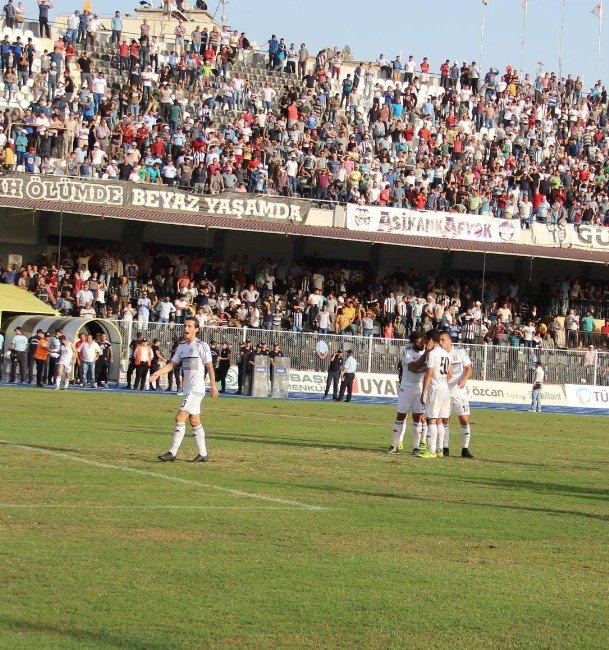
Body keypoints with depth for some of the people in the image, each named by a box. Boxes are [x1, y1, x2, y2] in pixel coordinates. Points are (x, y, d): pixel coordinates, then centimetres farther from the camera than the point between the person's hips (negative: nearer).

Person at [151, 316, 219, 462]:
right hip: (188, 389, 8)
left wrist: (213, 386, -14)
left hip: (196, 389, -8)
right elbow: (172, 364, 13)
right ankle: (203, 454, 17)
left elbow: (210, 367, -9)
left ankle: (173, 452, -12)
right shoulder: (182, 347, 14)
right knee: (194, 422, 11)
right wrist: (158, 373, -2)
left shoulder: (202, 346, -8)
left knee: (180, 418, -13)